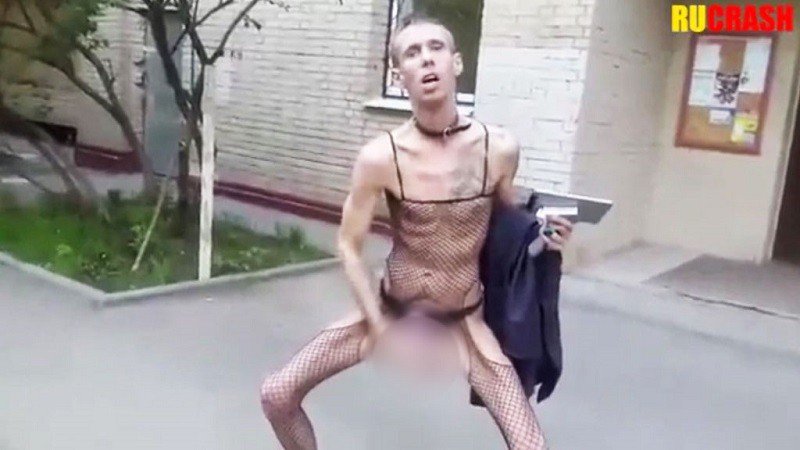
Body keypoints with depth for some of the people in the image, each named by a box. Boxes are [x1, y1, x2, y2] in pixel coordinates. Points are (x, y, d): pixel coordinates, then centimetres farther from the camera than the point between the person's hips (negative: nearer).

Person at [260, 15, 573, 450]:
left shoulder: (499, 148, -14)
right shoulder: (380, 156, -19)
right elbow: (349, 247, -7)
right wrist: (379, 326, -9)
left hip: (464, 320, 1)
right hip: (389, 308, 0)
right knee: (277, 394, -5)